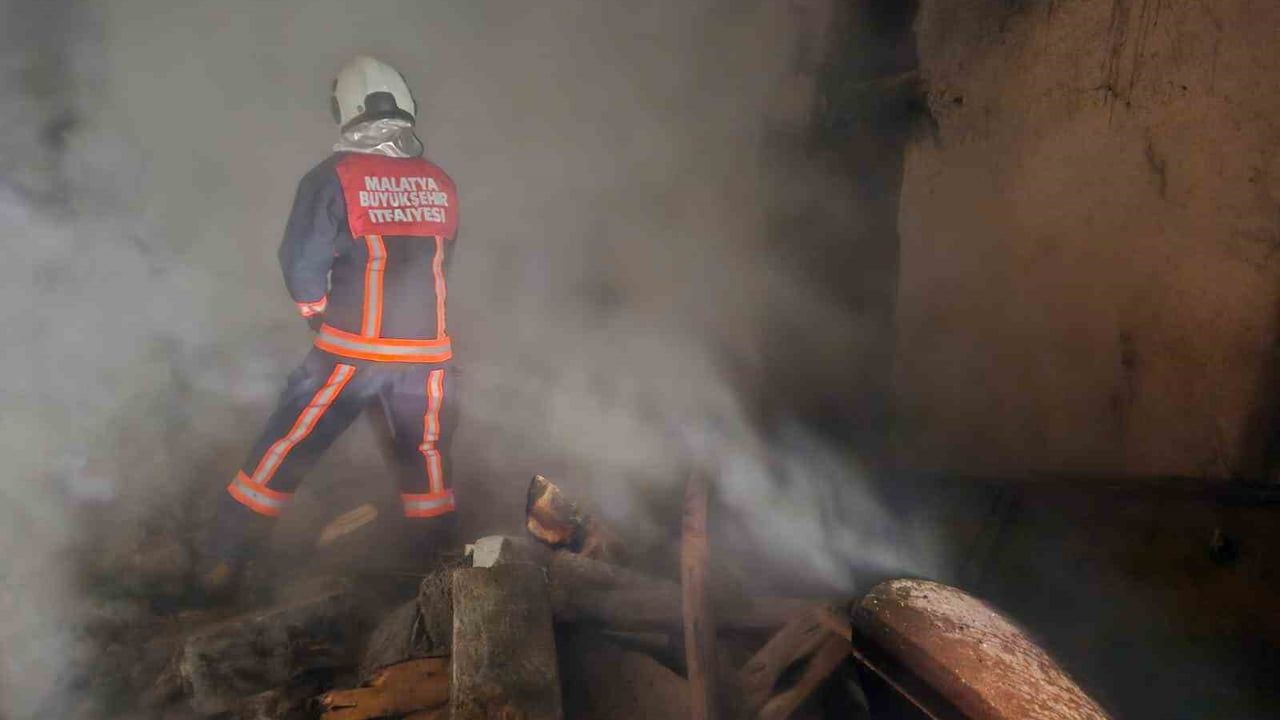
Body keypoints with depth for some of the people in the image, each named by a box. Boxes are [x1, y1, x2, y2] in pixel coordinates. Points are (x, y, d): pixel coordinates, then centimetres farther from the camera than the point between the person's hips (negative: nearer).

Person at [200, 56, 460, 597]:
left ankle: (219, 571, 12)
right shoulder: (440, 184, 3)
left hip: (353, 350, -3)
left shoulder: (334, 177, -8)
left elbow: (301, 261, -8)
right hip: (426, 350, 3)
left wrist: (316, 310, 10)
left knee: (282, 452, 8)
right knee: (427, 457, 18)